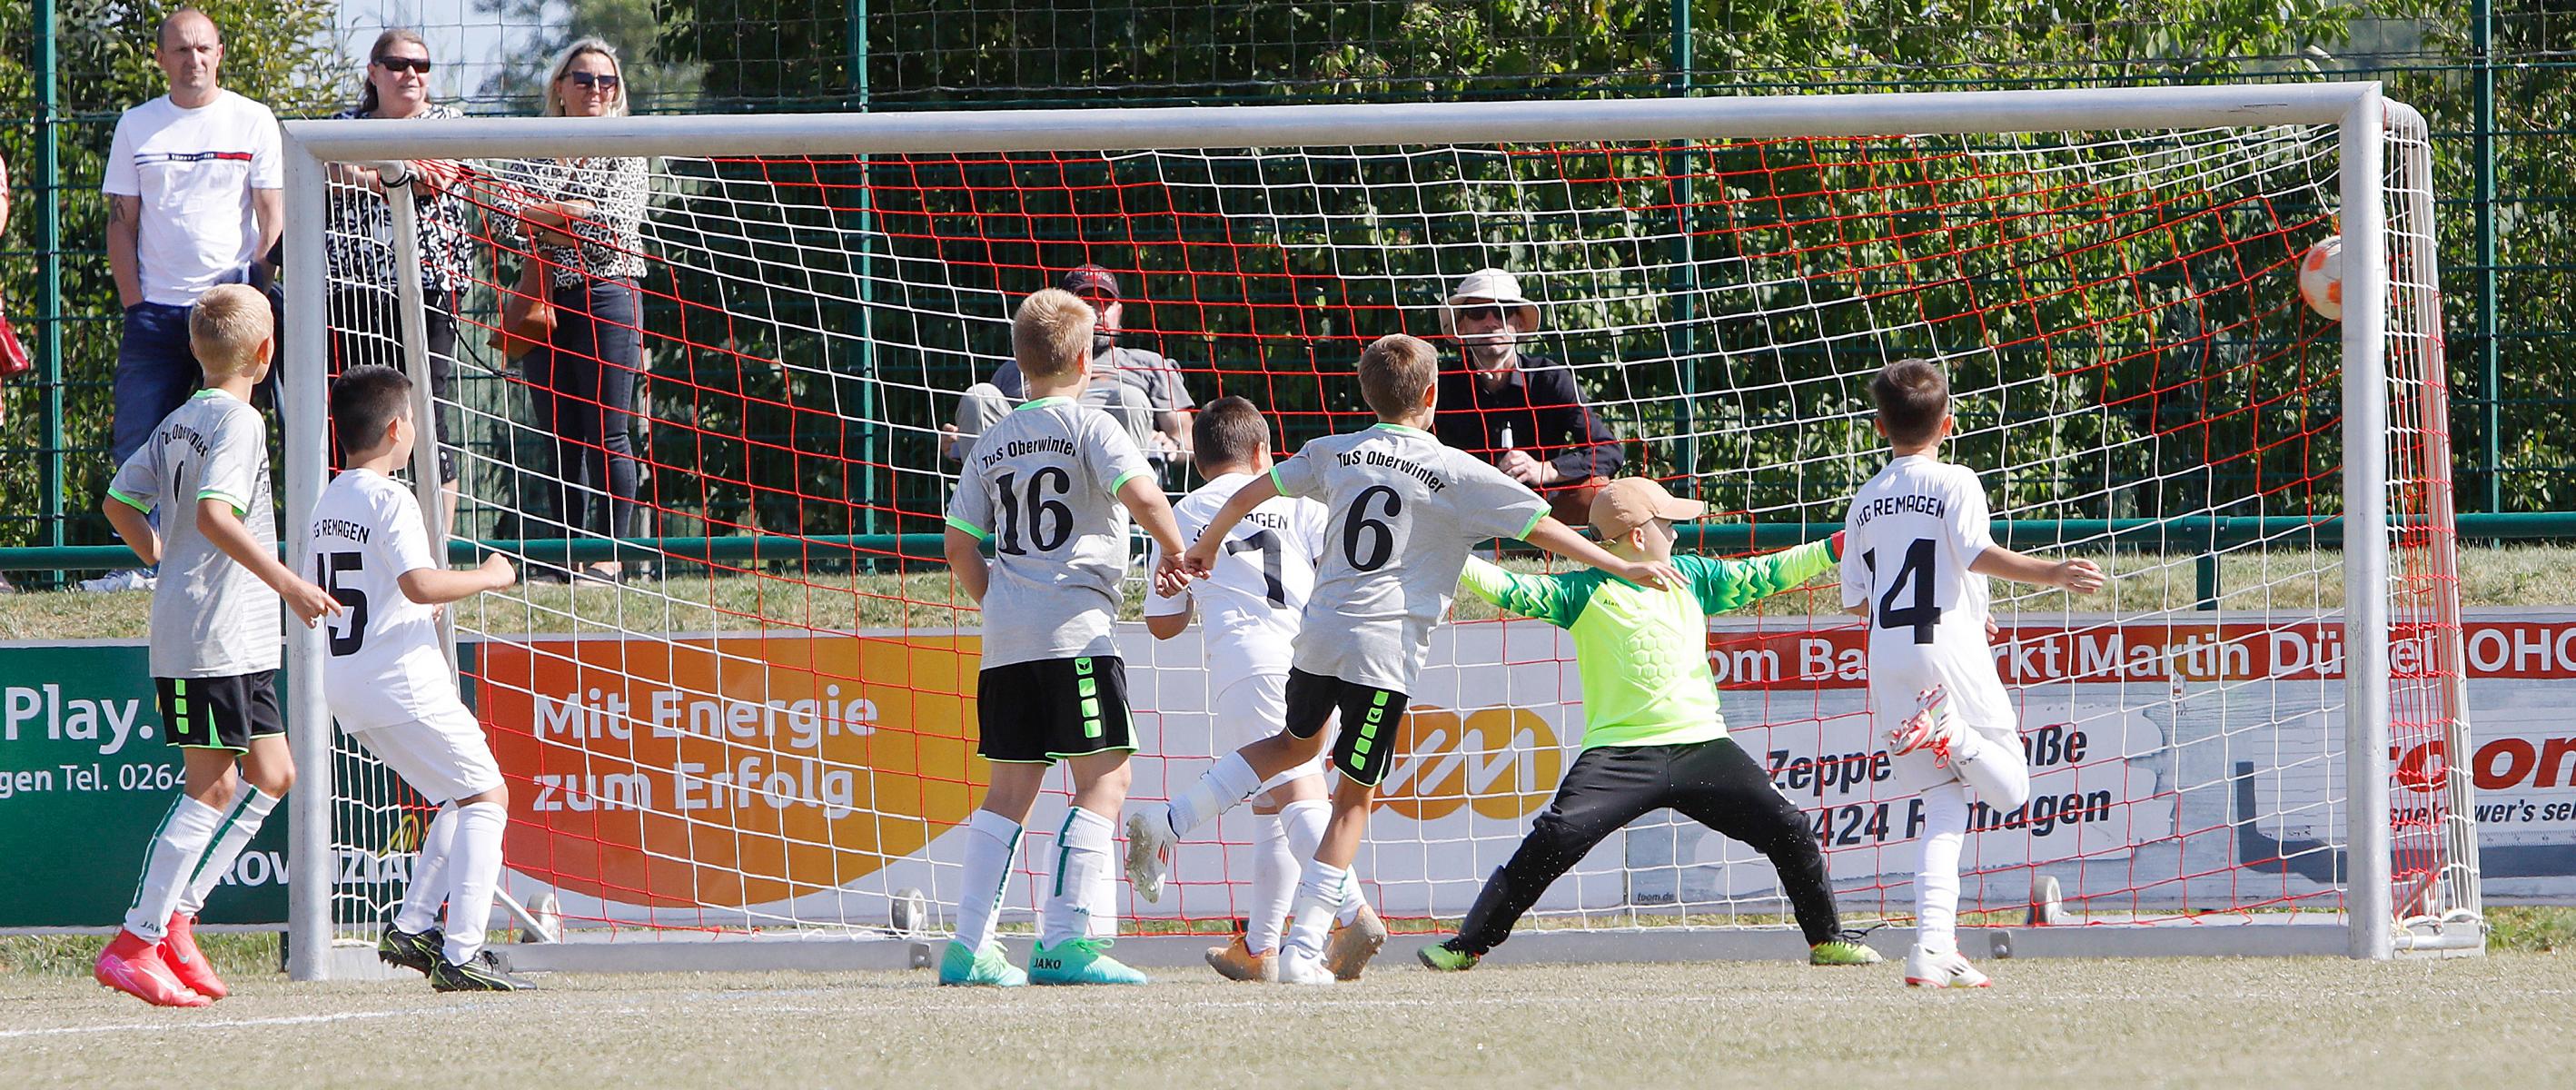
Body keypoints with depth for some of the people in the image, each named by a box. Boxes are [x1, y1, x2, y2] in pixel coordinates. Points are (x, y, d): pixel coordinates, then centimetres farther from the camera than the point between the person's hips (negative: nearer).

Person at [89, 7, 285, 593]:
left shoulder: (252, 121, 3)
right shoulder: (137, 126, 10)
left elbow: (271, 215, 1)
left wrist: (250, 288, -9)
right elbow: (122, 221, 9)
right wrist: (133, 302, -1)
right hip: (155, 307, 2)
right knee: (136, 438, -4)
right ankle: (141, 561, 2)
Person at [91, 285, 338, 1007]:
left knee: (270, 776, 12)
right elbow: (213, 513, -27)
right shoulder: (238, 421, -14)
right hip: (215, 640, -10)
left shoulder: (178, 423, 13)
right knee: (211, 790, -7)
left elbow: (119, 501, 17)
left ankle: (176, 918, 10)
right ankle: (136, 944, -6)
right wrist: (285, 582, -29)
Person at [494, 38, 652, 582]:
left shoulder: (625, 154, 5)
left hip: (605, 298, -3)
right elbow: (508, 219, -2)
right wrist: (580, 215, -13)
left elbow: (615, 223, -9)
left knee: (606, 435, -6)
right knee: (560, 438, 5)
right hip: (544, 305, 3)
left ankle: (611, 554, -3)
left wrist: (543, 215, -6)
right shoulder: (534, 154, 13)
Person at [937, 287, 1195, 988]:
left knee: (1010, 790, 11)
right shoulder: (1087, 426, -3)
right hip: (1075, 632, -7)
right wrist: (1176, 551, -1)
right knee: (1103, 779, -5)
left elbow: (960, 545, 14)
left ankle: (969, 946, 8)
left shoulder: (994, 443, 15)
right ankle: (1067, 942, -15)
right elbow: (1141, 495, -17)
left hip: (1006, 639, 7)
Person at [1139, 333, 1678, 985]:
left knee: (1299, 742, 32)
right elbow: (1546, 530, -2)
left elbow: (1247, 495, 21)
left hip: (1318, 636, 5)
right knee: (1355, 797, 2)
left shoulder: (1336, 453, 10)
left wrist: (1204, 549, 38)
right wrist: (1626, 568, 6)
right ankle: (1302, 948, -4)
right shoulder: (1458, 473, -2)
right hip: (1384, 650, -5)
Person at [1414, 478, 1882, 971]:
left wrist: (1840, 546, 10)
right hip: (1619, 752, -4)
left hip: (1701, 744, 4)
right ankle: (1466, 944, -10)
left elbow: (1767, 575, 16)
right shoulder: (1585, 591, 0)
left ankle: (1827, 939, 18)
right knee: (1555, 838, -21)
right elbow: (1509, 591, -6)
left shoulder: (1690, 576, 13)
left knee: (1789, 829, -4)